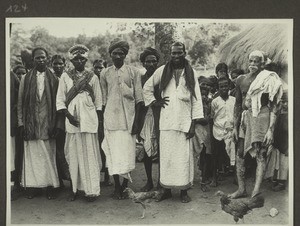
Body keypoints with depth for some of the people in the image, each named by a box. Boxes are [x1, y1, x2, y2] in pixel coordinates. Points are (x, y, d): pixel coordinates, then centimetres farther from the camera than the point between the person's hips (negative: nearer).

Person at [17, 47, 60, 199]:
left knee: (49, 155, 1)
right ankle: (32, 186, 9)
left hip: (48, 123, 0)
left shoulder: (53, 79, 5)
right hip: (31, 123, 1)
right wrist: (21, 123, -1)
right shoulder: (26, 78, 7)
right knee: (31, 155, 1)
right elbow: (20, 102, 7)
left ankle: (50, 186, 7)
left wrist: (55, 124, -5)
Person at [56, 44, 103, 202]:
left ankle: (91, 190, 5)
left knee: (89, 153, 0)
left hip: (89, 119, -1)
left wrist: (100, 121, 3)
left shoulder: (92, 77, 6)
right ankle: (75, 188, 12)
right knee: (73, 153, 3)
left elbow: (98, 101, 8)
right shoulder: (65, 76, 6)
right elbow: (60, 100, 4)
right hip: (72, 121, 1)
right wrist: (68, 115, -10)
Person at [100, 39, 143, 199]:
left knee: (128, 152, 0)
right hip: (111, 118, 1)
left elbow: (138, 99, 1)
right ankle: (117, 187, 13)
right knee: (113, 153, 2)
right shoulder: (105, 74, 9)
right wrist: (102, 120, 8)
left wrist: (136, 121, -5)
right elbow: (103, 99, 12)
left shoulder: (133, 72, 3)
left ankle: (125, 183, 22)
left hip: (128, 118, -1)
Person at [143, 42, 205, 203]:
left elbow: (196, 100, 3)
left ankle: (184, 190, 12)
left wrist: (193, 125, -2)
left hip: (184, 121, -1)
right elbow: (147, 87, 19)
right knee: (166, 156, 3)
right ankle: (167, 189, 15)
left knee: (184, 157, 0)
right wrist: (154, 101, 5)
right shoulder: (163, 71, 6)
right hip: (166, 121, 1)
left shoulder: (191, 73, 5)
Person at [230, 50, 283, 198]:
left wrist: (270, 129, -13)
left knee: (260, 155, -4)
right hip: (245, 118, 6)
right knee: (240, 154, 7)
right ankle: (241, 189, 18)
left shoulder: (269, 79, -5)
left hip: (261, 118, -5)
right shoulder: (241, 80, 9)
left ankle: (256, 191, -4)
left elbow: (274, 107, -7)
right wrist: (235, 126, 12)